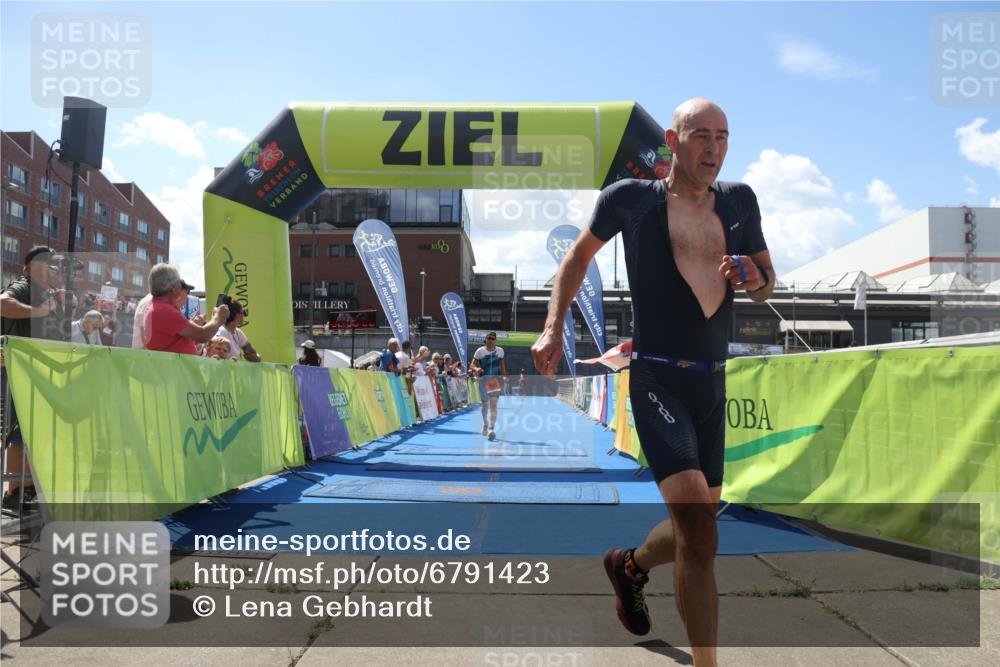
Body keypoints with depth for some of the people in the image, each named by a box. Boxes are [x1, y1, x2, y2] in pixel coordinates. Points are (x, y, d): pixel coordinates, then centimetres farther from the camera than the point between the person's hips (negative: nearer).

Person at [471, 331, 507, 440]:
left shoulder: (500, 350, 3)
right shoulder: (480, 351, -3)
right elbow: (472, 364, 0)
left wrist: (504, 376, 15)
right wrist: (476, 369, -22)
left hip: (496, 380, 0)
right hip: (483, 380, 0)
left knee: (494, 404, -14)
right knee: (484, 404, 12)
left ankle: (491, 429, -18)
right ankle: (485, 424, 40)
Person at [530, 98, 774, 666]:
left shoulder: (739, 201, 9)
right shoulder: (632, 198, -3)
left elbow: (768, 286, 18)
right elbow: (579, 255, 12)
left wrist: (752, 280, -7)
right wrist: (553, 328, 1)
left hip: (713, 384, 6)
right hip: (657, 380, -6)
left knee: (695, 533, 17)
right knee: (700, 537, -18)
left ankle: (630, 566, 48)